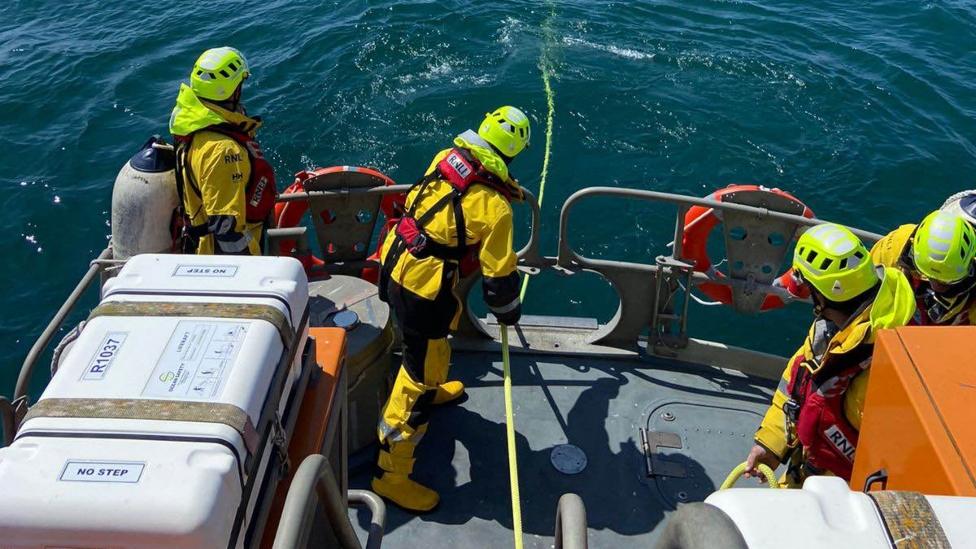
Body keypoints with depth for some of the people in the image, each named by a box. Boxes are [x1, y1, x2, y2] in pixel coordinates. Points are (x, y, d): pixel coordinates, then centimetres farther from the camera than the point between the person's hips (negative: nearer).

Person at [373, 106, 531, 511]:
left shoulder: (446, 158, -2)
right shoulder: (494, 207, -21)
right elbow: (499, 274, -15)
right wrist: (508, 312, 6)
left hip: (395, 264, 8)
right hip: (423, 289, -8)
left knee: (430, 344, 34)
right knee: (419, 380, 4)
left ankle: (433, 388, 63)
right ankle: (391, 474, 16)